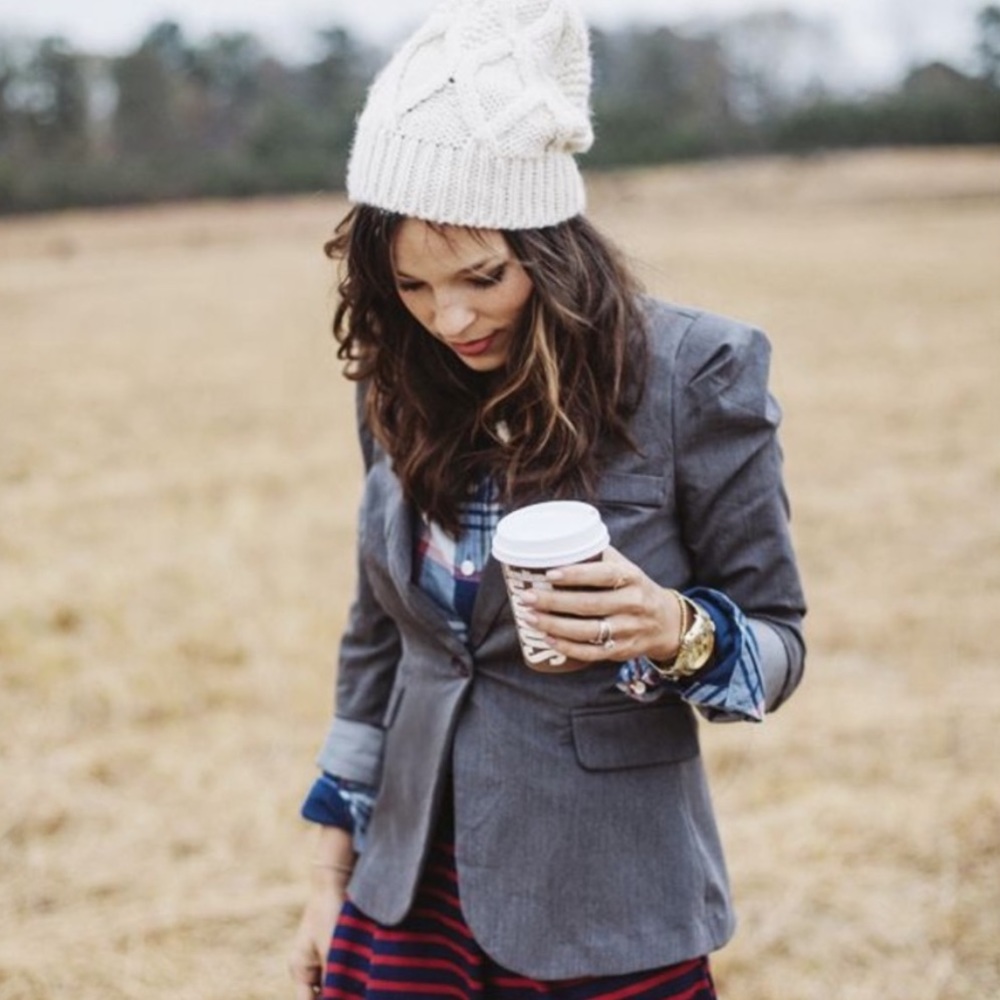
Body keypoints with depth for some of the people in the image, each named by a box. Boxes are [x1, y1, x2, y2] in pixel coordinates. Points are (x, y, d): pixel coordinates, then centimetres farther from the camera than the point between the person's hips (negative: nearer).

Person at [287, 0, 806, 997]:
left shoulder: (696, 374, -14)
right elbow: (377, 637, 10)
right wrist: (330, 875, 12)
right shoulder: (405, 383, -1)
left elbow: (776, 644, -6)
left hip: (605, 918, -3)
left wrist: (678, 631, -27)